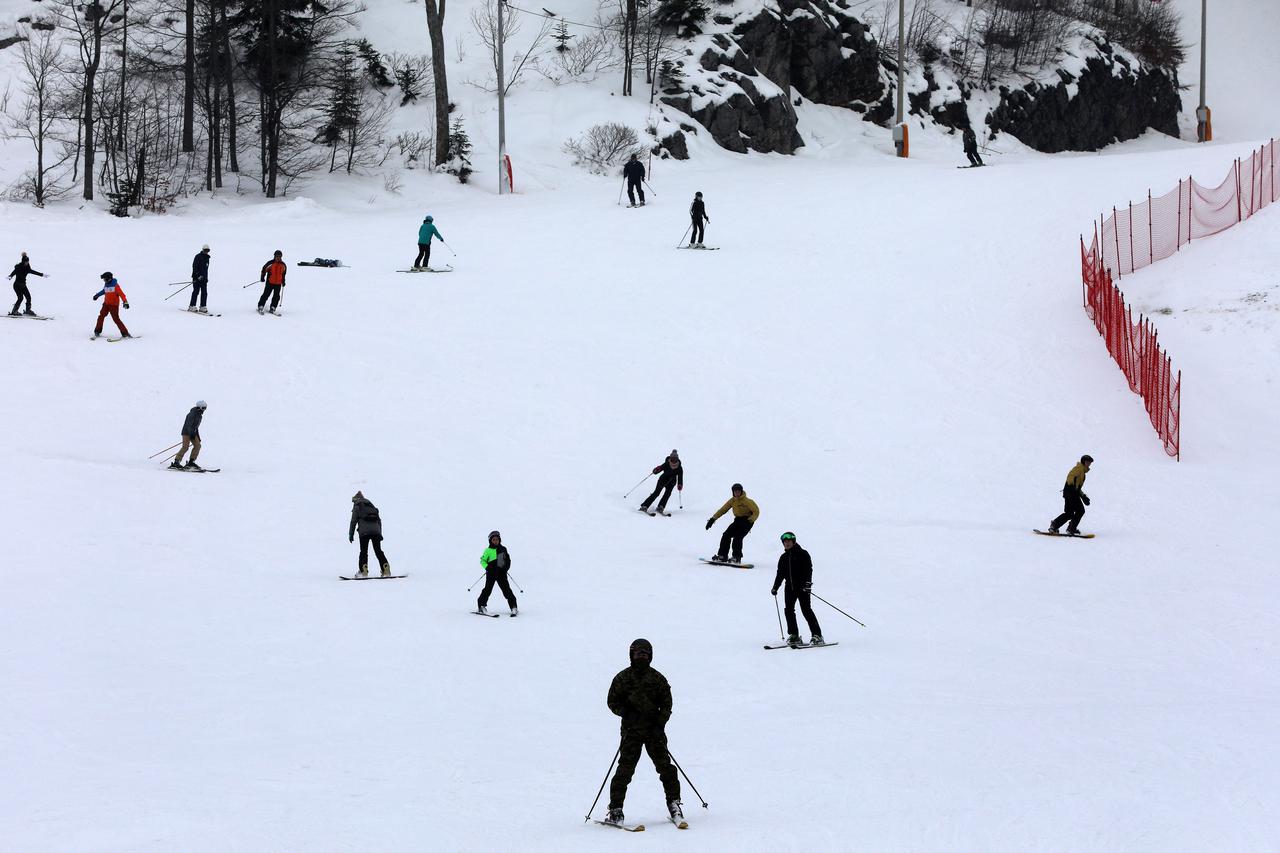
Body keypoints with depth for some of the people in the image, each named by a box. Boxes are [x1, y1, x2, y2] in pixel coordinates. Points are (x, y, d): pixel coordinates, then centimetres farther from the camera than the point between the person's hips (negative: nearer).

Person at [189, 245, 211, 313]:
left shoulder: (207, 258, 16)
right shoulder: (198, 257, -7)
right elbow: (194, 267, -14)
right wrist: (198, 275, -22)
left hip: (204, 278, 7)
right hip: (197, 278, -7)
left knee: (204, 293, 1)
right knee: (196, 292, -6)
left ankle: (202, 307, 5)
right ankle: (192, 306, -2)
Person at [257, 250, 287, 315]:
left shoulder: (283, 265, 7)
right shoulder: (270, 263, -6)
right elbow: (264, 269, 0)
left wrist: (283, 281, 20)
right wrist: (262, 277, -9)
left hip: (278, 283, 4)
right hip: (270, 282, -4)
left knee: (276, 296, 2)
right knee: (266, 294, -5)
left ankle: (272, 308, 9)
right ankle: (260, 307, 0)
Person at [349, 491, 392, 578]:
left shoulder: (357, 506, 10)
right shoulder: (371, 505, 25)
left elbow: (353, 521, 2)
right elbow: (379, 520, 22)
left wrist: (351, 534, 4)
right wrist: (380, 534, 23)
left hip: (364, 531, -5)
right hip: (376, 530, 5)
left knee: (363, 551, -2)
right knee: (378, 551, 7)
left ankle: (363, 571, -14)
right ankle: (386, 570, -2)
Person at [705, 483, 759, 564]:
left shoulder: (747, 501, -16)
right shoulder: (732, 501, 1)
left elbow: (756, 512, -16)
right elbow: (723, 510, 7)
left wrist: (750, 521, -30)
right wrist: (713, 519, 1)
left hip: (747, 521, -6)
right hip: (738, 520, 6)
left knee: (737, 537, -23)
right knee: (726, 535, -8)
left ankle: (737, 557, -16)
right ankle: (722, 555, -2)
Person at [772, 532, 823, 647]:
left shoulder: (802, 554, -2)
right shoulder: (784, 558, 16)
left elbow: (808, 569, -10)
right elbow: (780, 574, 21)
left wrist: (808, 582, -22)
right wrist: (775, 587, 13)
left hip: (802, 586, -6)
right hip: (790, 588, 6)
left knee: (806, 610, -11)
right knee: (789, 610, -1)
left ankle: (817, 636, -10)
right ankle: (794, 636, 7)